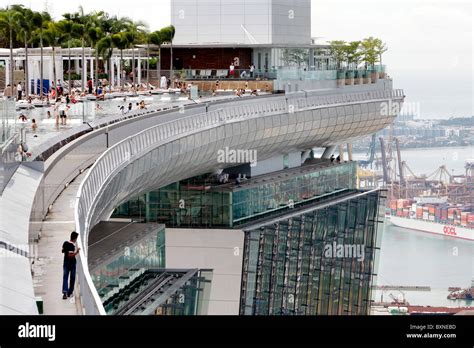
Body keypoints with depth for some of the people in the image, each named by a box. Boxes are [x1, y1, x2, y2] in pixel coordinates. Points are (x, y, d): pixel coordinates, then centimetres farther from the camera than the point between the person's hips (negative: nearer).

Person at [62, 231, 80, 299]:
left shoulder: (65, 243, 0)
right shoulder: (72, 245, -21)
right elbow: (70, 256, -25)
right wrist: (76, 252, -19)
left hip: (66, 262, 6)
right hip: (72, 263, -6)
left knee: (65, 277, 3)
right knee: (72, 278, 10)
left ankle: (65, 292, -11)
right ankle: (69, 293, 17)